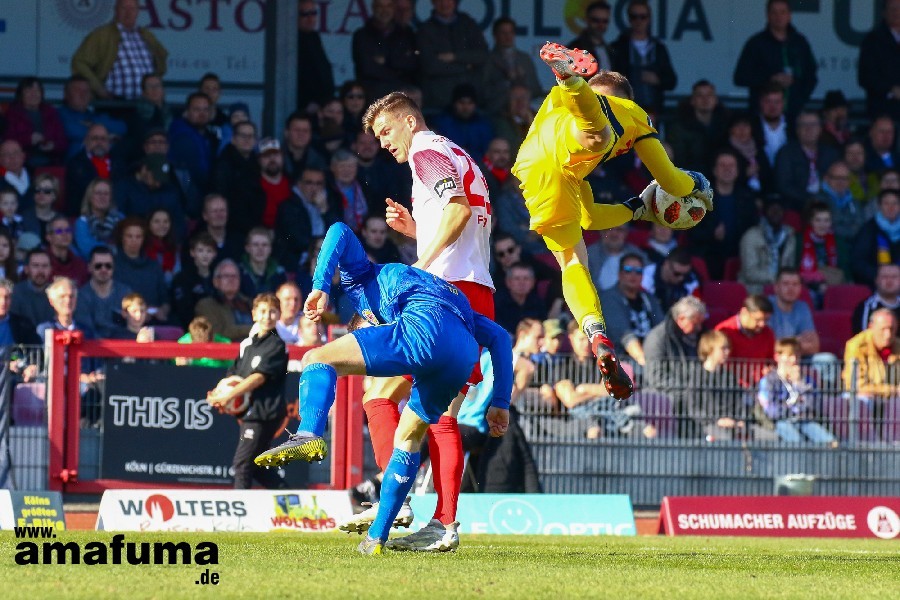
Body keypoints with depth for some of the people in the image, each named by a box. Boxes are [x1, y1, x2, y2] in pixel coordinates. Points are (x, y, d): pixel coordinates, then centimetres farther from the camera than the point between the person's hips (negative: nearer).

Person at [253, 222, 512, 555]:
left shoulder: (363, 279, 33)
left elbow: (340, 231, 14)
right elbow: (498, 337, 37)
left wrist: (320, 286, 3)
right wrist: (500, 403, 33)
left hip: (423, 328, -7)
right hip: (463, 358, 7)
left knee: (317, 359, -4)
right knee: (408, 438, 24)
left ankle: (309, 435, -33)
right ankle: (376, 537, 23)